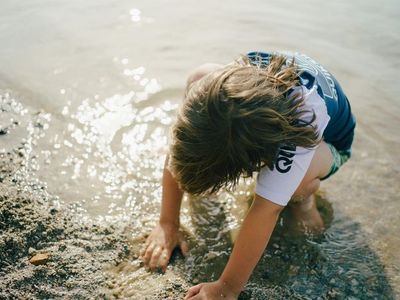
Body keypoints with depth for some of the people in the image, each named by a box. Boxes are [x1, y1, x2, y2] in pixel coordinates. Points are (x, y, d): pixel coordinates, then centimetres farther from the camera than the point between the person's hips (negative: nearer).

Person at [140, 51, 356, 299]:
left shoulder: (303, 115, -49)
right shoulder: (215, 85, -37)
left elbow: (266, 210, -47)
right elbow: (179, 147, -26)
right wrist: (167, 224, -25)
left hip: (327, 140, -4)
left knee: (298, 182, -40)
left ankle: (302, 197, -2)